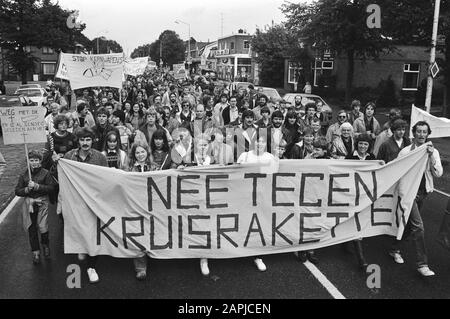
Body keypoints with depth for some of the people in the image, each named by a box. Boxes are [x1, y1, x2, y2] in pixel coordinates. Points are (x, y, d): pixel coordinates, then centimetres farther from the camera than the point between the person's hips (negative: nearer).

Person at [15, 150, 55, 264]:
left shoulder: (45, 173, -2)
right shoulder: (24, 175, 6)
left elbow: (51, 187, -9)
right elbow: (17, 191, 5)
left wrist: (37, 186, -18)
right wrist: (27, 189, -13)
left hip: (42, 203, -3)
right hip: (29, 204, 3)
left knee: (43, 228, -5)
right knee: (31, 229, 8)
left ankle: (45, 246, 25)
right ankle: (36, 252, 21)